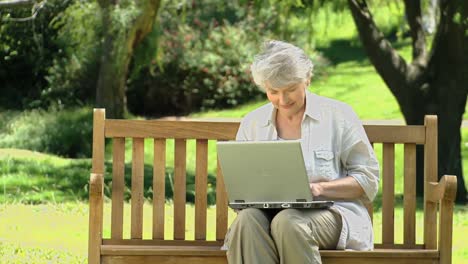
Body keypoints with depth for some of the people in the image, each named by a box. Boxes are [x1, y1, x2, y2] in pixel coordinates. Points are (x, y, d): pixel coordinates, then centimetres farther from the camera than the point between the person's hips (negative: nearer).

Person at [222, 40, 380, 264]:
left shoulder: (339, 115, 6)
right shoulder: (252, 123, 16)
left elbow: (368, 180, 3)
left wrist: (320, 188, -14)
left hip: (331, 213, -3)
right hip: (268, 210, 3)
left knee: (288, 222, -38)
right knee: (247, 220, -34)